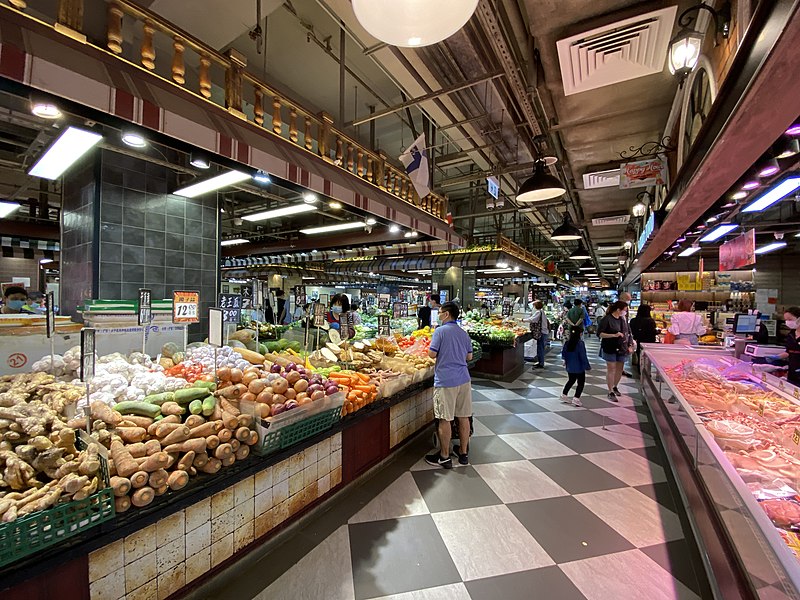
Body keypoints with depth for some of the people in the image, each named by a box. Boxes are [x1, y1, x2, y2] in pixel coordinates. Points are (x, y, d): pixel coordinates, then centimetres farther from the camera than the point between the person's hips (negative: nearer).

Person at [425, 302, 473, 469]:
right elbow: (469, 357, 15)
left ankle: (444, 457, 14)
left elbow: (432, 354, -11)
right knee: (463, 417, 14)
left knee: (445, 419, 3)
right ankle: (464, 452, 27)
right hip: (464, 379, 7)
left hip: (445, 381, -6)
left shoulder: (440, 331, -10)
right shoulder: (464, 333, 9)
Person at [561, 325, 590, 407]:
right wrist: (587, 366, -8)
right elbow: (583, 356, -18)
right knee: (581, 383, 8)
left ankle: (564, 395, 25)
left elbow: (563, 353, 9)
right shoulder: (580, 343, -20)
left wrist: (565, 361, 27)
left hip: (570, 367, 6)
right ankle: (576, 398, 1)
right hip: (579, 367, -6)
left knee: (571, 381, 23)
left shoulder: (567, 343, -2)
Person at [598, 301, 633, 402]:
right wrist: (614, 335, -24)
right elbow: (599, 333, -16)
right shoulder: (607, 319, -13)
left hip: (622, 348, 6)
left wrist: (629, 346, 10)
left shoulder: (623, 319, 7)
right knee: (611, 369, -1)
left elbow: (628, 332, 17)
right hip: (610, 349, -6)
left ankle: (615, 387, 35)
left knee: (620, 369, 14)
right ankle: (611, 392, 7)